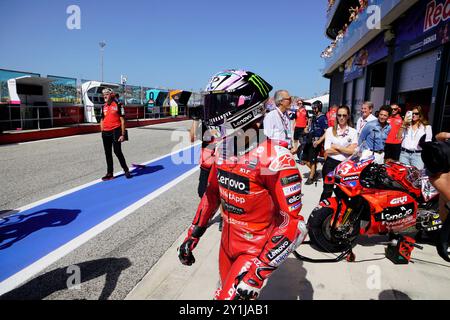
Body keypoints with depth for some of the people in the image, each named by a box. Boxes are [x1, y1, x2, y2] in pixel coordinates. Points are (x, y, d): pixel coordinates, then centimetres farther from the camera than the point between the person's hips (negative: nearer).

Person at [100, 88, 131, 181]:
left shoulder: (118, 105, -4)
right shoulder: (103, 107, 13)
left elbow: (122, 121, -6)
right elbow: (102, 120, 18)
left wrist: (122, 134, -11)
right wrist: (102, 132, 12)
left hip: (115, 131, -6)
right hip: (106, 132, 6)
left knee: (117, 152, -7)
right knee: (108, 153, 8)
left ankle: (126, 170, 13)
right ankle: (110, 173, 17)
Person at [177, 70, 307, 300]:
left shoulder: (274, 159, -26)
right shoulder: (223, 148, -3)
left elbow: (293, 223, -24)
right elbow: (213, 193, 8)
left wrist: (257, 272, -28)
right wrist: (192, 235, 9)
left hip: (257, 250, -6)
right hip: (228, 243, 7)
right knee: (224, 293, 23)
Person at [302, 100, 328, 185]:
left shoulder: (323, 118, -11)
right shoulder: (313, 117, 14)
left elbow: (327, 132, -17)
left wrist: (319, 141, -23)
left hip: (316, 142, -8)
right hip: (309, 140, 8)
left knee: (312, 160, 0)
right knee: (305, 158, 12)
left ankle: (311, 177, 15)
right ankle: (314, 172, 30)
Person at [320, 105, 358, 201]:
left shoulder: (353, 132, 4)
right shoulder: (330, 130, 3)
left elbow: (352, 151, -8)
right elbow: (327, 150, -8)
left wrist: (336, 147, -8)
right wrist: (345, 150, -8)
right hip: (331, 164, -1)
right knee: (327, 191, 0)